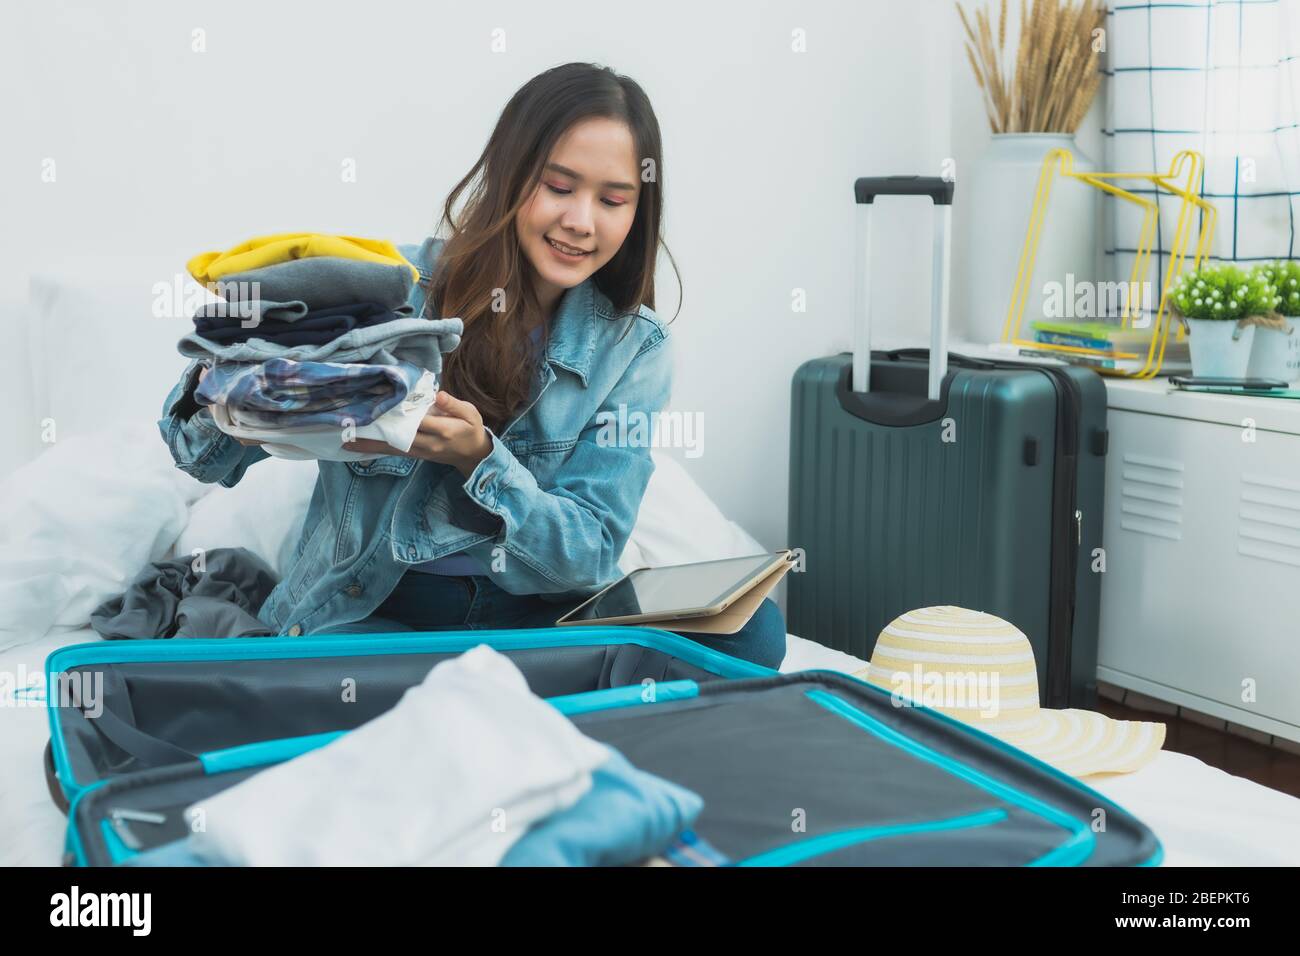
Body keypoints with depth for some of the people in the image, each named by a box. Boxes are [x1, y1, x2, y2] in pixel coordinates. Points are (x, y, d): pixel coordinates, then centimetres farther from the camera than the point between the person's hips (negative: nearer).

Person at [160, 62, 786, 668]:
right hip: (366, 611, -2)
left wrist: (479, 458, -24)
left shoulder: (633, 347, 0)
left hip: (536, 612, 2)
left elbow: (590, 551, -6)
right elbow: (213, 457, 0)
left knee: (747, 627, -24)